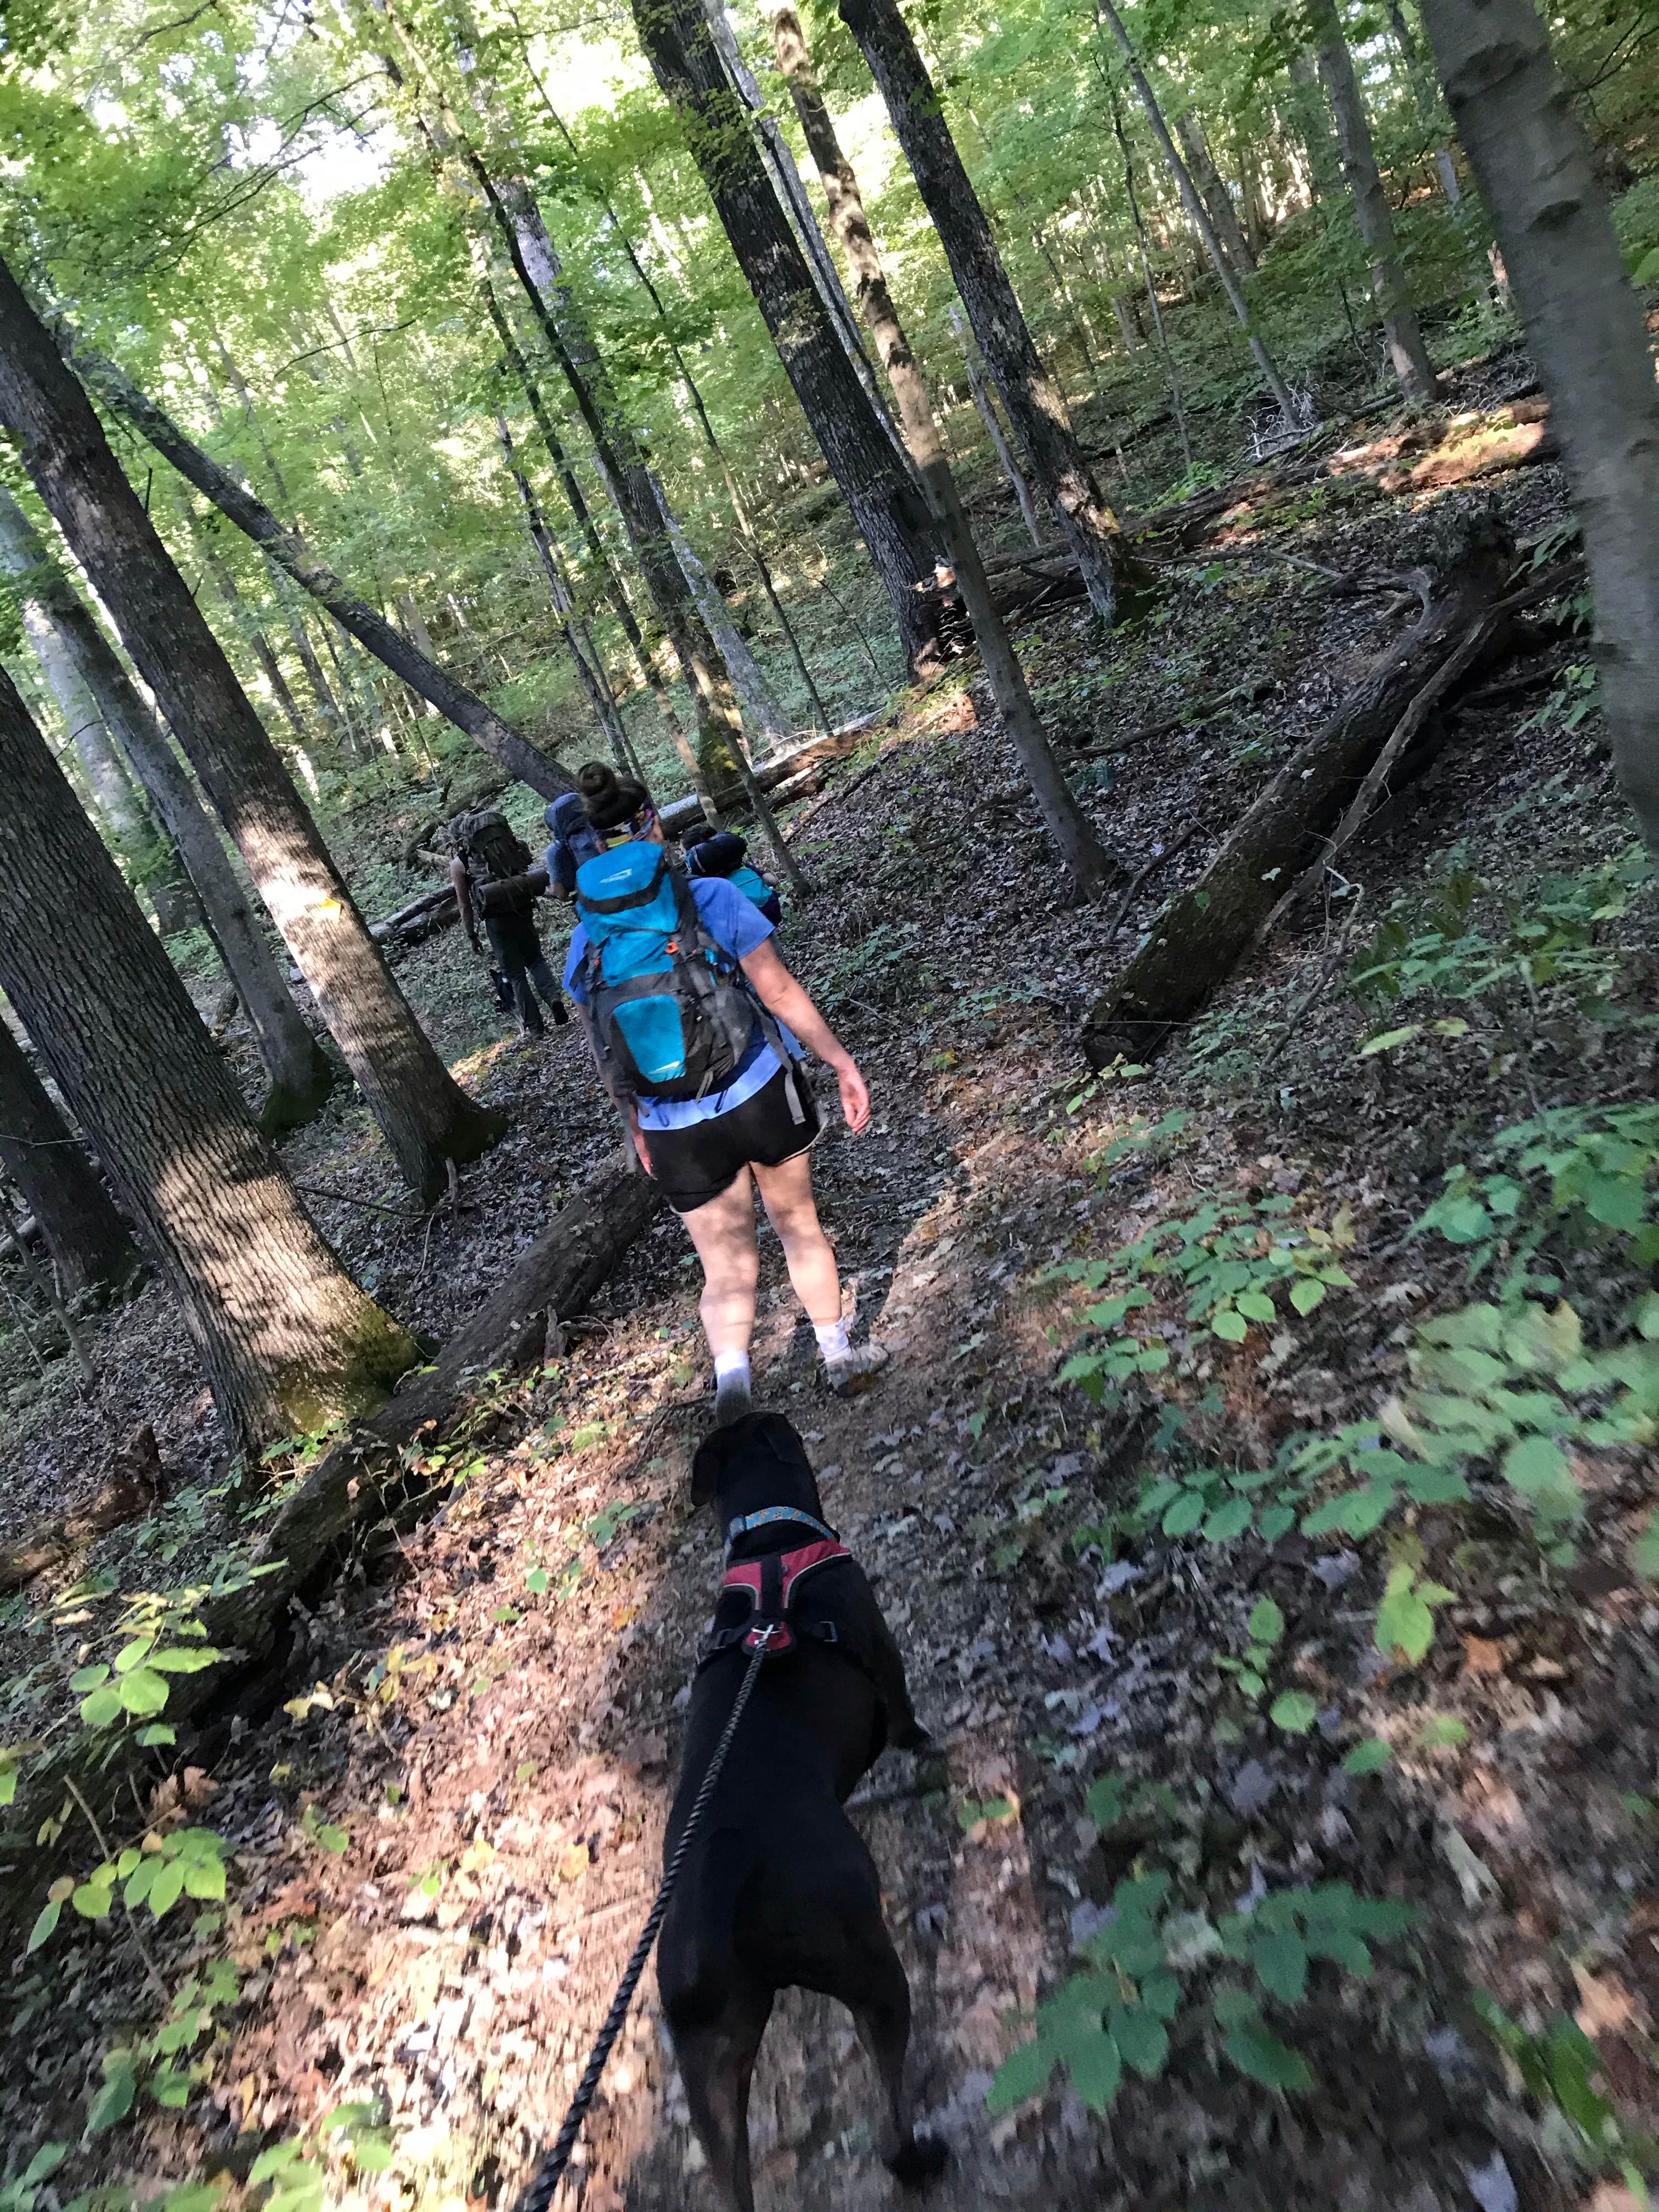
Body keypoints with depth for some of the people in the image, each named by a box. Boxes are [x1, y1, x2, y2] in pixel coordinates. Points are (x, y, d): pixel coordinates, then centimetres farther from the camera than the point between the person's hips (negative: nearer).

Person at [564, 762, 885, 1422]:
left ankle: (731, 1371, -13)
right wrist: (844, 1064, -2)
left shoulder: (585, 944, -1)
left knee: (726, 1269, 13)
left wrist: (638, 1130, 18)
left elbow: (607, 1055, 6)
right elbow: (780, 992, -11)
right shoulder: (711, 897, -11)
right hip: (761, 1095, -2)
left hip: (676, 1131, 2)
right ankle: (839, 1355, 35)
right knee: (797, 1224, 21)